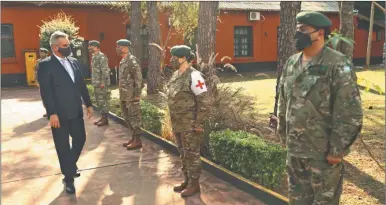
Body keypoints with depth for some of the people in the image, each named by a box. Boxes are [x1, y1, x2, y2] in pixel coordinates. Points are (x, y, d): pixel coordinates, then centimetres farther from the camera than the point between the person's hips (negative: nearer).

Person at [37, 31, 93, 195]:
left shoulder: (74, 62, 10)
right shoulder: (46, 65, -9)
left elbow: (81, 85, 13)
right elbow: (45, 91, -14)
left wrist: (88, 104, 11)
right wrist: (52, 113, -19)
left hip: (76, 111, 6)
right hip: (59, 114, -6)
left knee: (80, 139, 15)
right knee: (63, 146, 5)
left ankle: (71, 166, 40)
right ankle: (68, 178, 20)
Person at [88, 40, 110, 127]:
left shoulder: (102, 56, -15)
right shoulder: (94, 56, 15)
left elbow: (105, 71, -20)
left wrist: (103, 82, -22)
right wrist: (94, 82, 19)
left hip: (101, 83, -10)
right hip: (96, 83, 10)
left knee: (103, 101, -4)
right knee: (99, 101, 14)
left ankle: (105, 119, 3)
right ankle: (102, 117, 23)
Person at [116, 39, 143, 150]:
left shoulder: (132, 60, -15)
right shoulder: (122, 61, 13)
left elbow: (138, 78, -17)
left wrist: (137, 94, -19)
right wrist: (121, 95, 18)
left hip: (131, 96, -9)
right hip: (124, 95, 9)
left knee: (134, 117, -2)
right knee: (127, 118, 15)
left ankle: (138, 140, 7)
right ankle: (133, 138, 25)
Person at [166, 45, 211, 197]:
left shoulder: (193, 76, -17)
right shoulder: (176, 75, 9)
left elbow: (204, 101, -18)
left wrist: (199, 123, -17)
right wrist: (173, 120, 17)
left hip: (190, 125, -9)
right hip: (177, 124, 9)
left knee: (192, 154, 4)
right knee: (183, 154, 18)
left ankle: (194, 184, 18)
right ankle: (187, 180, 32)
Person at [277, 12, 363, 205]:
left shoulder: (338, 65, -13)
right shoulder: (291, 63, 7)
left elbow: (350, 112, -15)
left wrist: (337, 149, -16)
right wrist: (283, 134, 14)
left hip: (323, 152, -6)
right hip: (294, 149, 6)